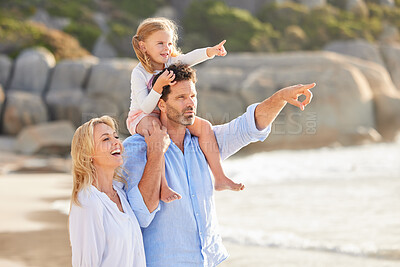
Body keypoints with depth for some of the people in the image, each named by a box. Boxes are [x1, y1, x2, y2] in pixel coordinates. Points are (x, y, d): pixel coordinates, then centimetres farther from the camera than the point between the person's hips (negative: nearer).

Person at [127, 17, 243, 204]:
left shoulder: (170, 62, -1)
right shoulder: (139, 73, -18)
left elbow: (191, 57, -20)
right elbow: (146, 107, -25)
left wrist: (210, 51, -40)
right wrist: (159, 86, -39)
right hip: (142, 118, -7)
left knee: (204, 126, -9)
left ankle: (219, 178, -9)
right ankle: (163, 187, -44)